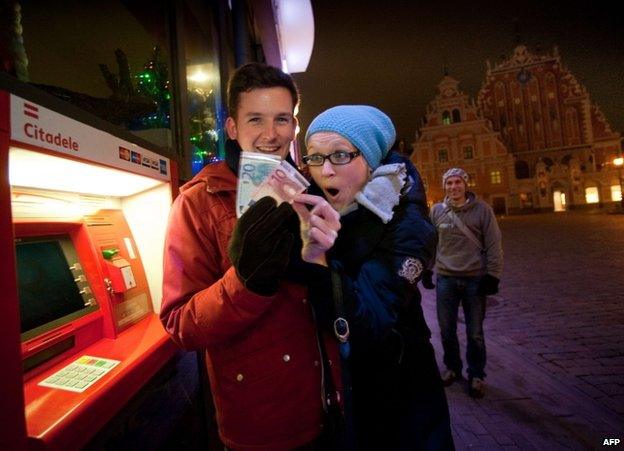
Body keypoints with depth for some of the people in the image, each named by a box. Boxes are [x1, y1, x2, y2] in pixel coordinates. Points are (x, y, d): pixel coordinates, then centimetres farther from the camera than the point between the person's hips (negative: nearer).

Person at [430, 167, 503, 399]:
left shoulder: (482, 209, -3)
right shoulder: (437, 211, 4)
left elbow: (494, 245, -3)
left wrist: (493, 275, -7)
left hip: (475, 279, -2)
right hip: (445, 278, 2)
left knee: (475, 333, 7)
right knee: (447, 330, 11)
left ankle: (476, 375, 26)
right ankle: (452, 367, 33)